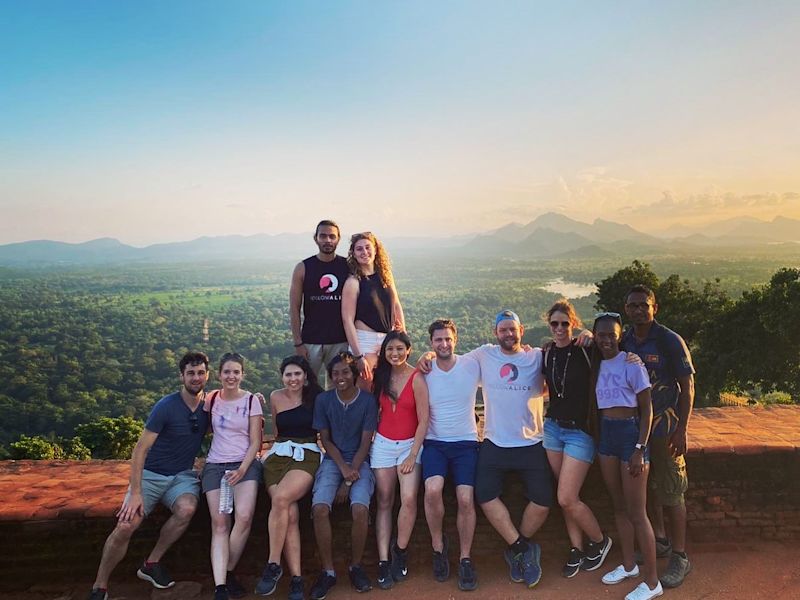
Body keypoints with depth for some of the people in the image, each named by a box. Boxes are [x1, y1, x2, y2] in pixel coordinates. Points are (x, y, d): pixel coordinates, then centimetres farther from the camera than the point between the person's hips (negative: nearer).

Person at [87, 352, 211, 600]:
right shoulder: (166, 406, -15)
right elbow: (140, 449, -14)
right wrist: (135, 493, -20)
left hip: (183, 475, 3)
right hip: (152, 474, -2)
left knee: (187, 509, -29)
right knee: (125, 526, -22)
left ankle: (151, 564, -5)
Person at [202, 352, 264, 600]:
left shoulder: (252, 400, -1)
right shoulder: (211, 399, 6)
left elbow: (256, 442, -2)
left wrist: (242, 470, -13)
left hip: (245, 464, -2)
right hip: (215, 465, 2)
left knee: (244, 517, -21)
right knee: (219, 524, -11)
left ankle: (228, 573, -2)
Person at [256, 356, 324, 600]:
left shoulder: (316, 397, 5)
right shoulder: (275, 398, 13)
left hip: (307, 456, -2)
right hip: (278, 456, 3)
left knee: (280, 498, -30)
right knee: (291, 515, -20)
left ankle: (273, 565, -16)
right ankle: (296, 578, -13)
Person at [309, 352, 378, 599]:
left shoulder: (368, 400, -6)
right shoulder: (323, 400, -1)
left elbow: (365, 442, -6)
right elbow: (325, 439, 3)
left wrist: (349, 480, -12)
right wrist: (343, 468, -12)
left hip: (359, 461, -1)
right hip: (333, 460, 2)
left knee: (360, 509, -26)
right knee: (319, 508, -24)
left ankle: (356, 566, -1)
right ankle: (328, 571, -6)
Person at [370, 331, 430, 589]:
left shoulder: (416, 378, -11)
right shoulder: (380, 376, 3)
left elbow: (423, 420, -11)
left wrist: (413, 455, -12)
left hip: (409, 444, -3)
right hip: (382, 444, 3)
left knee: (409, 500, -15)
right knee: (384, 502, 2)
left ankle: (400, 551, 7)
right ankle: (383, 561, 6)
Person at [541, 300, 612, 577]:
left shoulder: (585, 351, -11)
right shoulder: (546, 355, 4)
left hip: (581, 431, -5)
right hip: (553, 427, 5)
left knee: (567, 499, -7)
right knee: (565, 496, 10)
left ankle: (600, 541, 20)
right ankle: (577, 549, 27)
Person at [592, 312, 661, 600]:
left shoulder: (631, 363, -12)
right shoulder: (597, 365, 7)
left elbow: (647, 409, -12)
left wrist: (639, 449, -17)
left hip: (630, 433, -7)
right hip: (606, 434, 7)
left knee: (637, 512, -1)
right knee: (619, 506, 17)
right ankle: (628, 564, 33)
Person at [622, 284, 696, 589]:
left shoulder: (670, 341, -11)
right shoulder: (623, 342, 3)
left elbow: (687, 387, -10)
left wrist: (681, 431, -14)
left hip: (664, 426, -5)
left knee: (672, 493, 2)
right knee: (647, 487, 16)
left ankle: (680, 557, 15)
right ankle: (660, 540, 34)